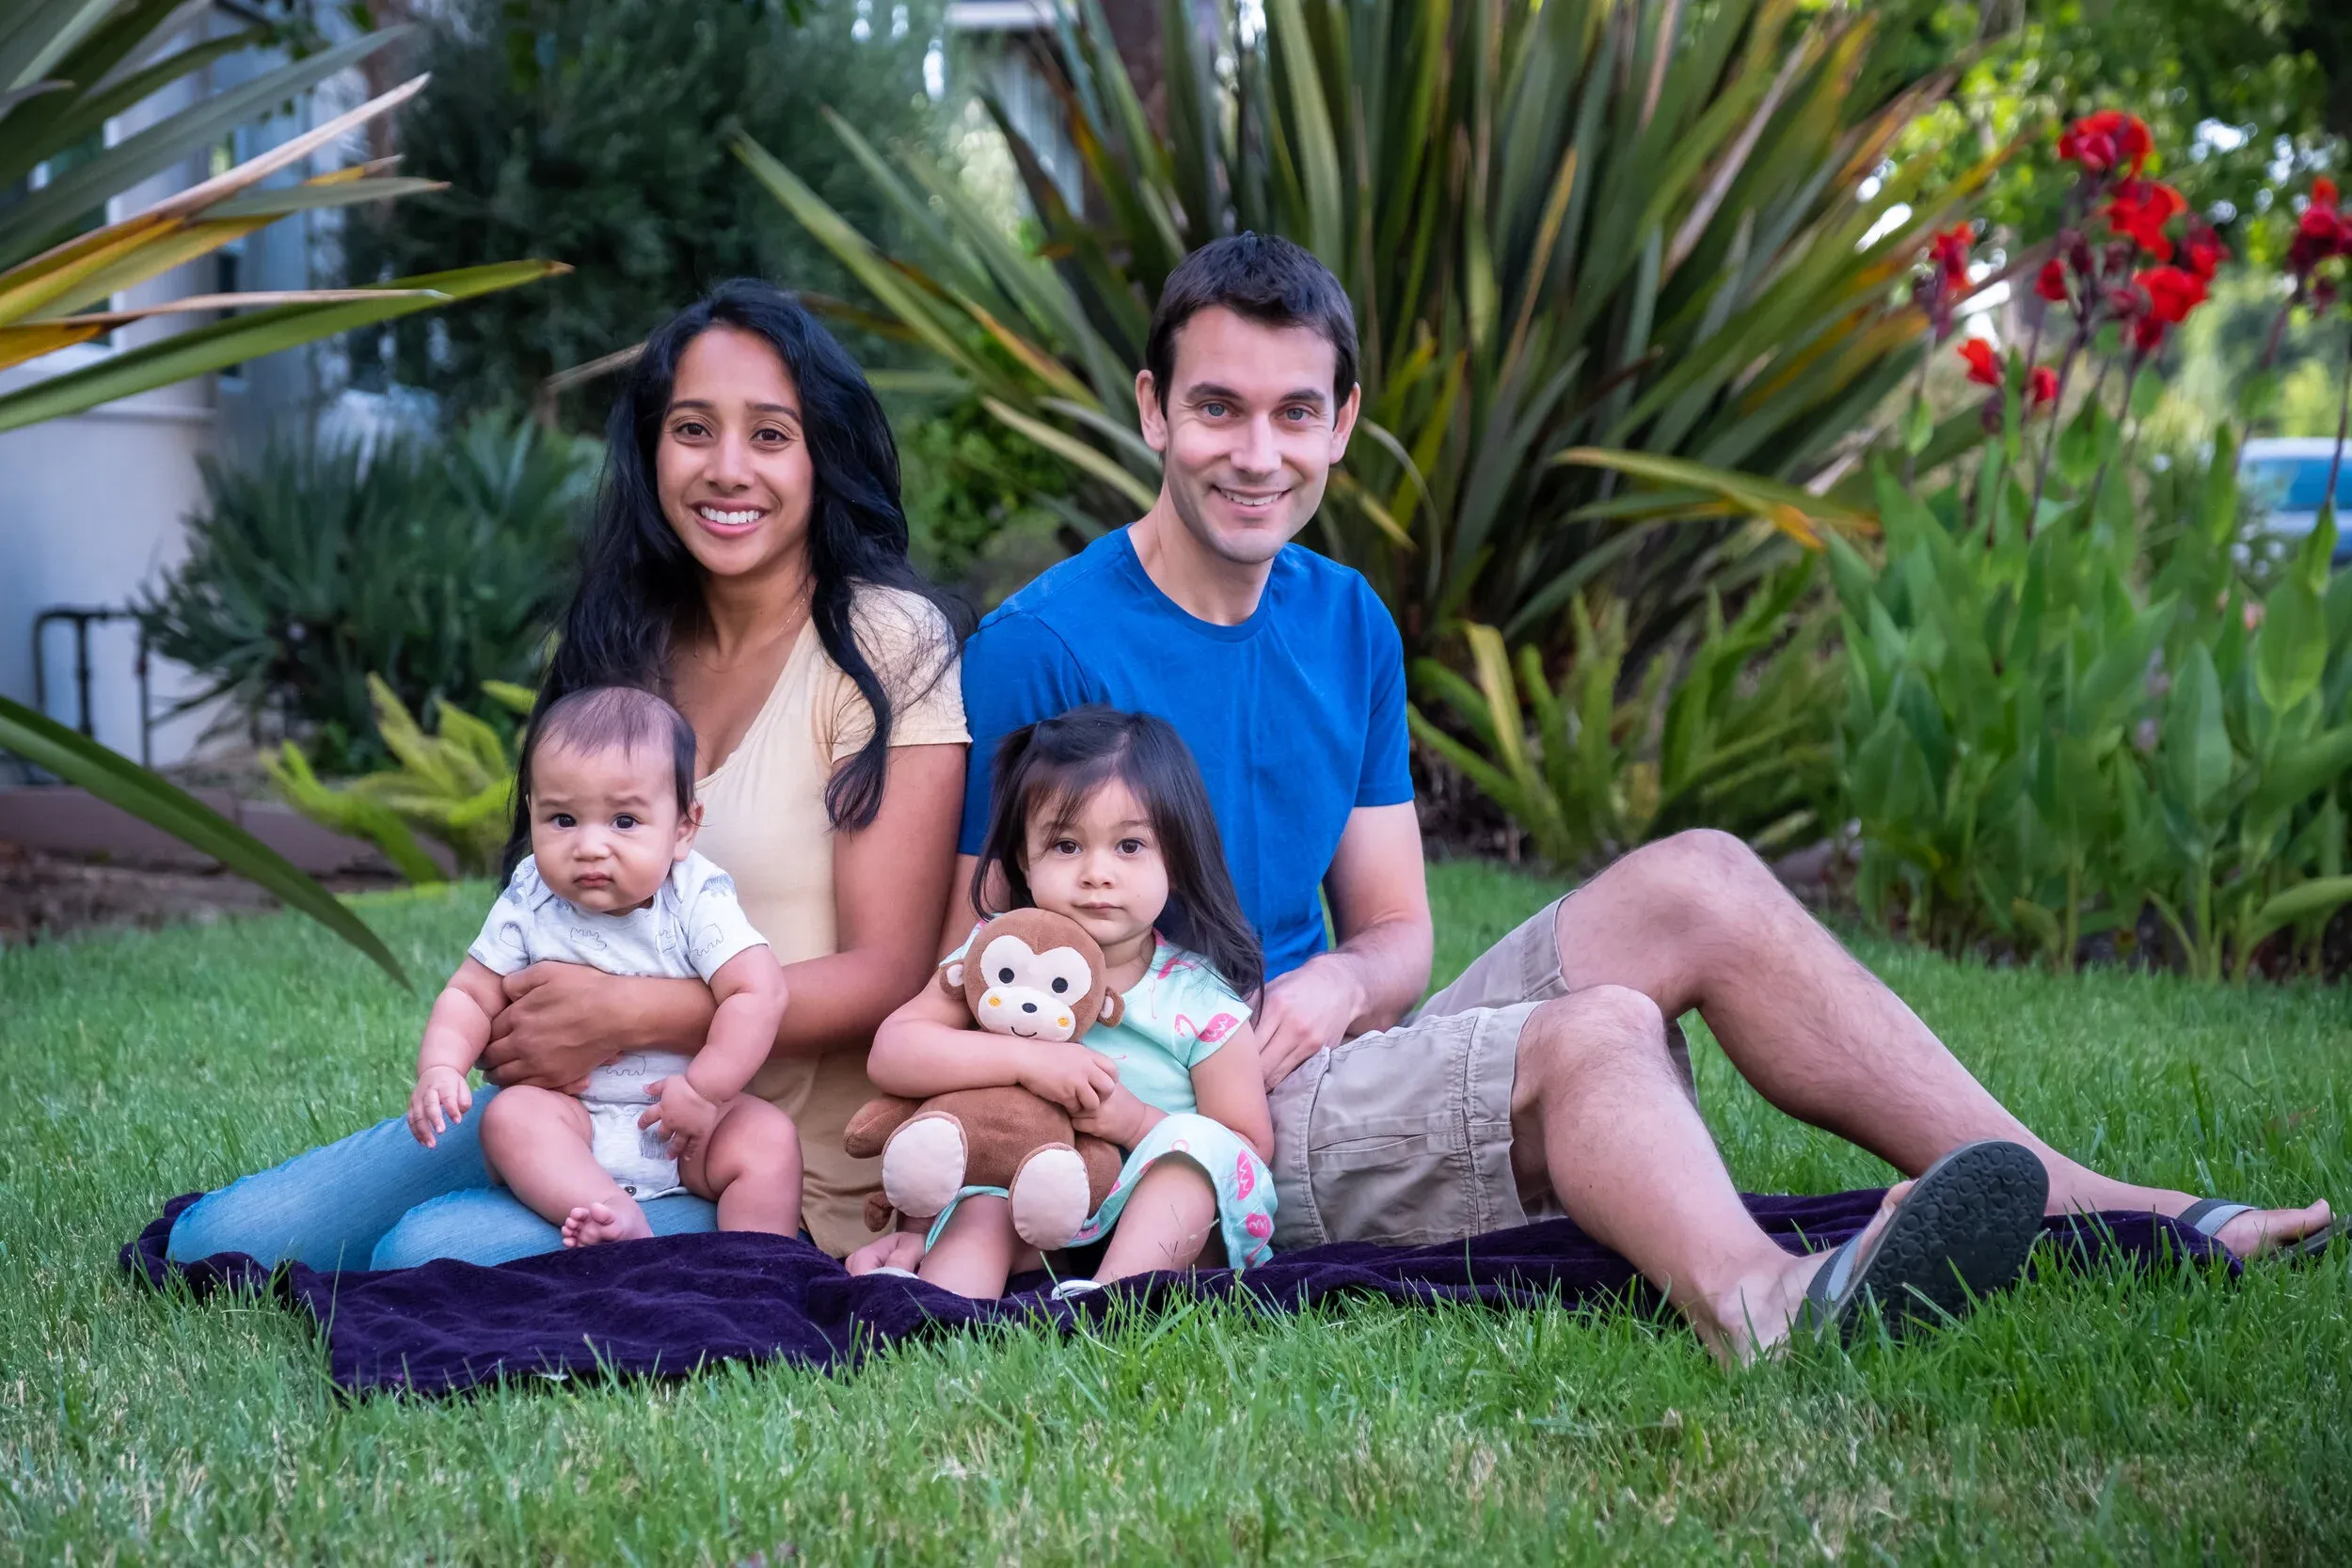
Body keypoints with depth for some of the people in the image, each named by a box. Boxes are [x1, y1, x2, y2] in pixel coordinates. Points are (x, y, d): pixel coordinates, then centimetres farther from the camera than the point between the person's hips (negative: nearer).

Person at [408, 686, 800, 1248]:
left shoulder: (699, 902, -10)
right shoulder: (528, 906, -3)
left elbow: (759, 993, -18)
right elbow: (470, 996, 3)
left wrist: (703, 1089, -22)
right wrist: (439, 1068, -16)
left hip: (684, 1136, -1)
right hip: (571, 1121, 1)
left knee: (769, 1137, -24)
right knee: (509, 1117, -28)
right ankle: (622, 1221, -45)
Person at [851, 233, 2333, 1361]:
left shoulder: (1349, 625, 12)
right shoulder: (1041, 646, -9)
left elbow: (1399, 930, 13)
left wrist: (1339, 984, -11)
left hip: (1335, 1065, 7)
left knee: (1700, 882, -9)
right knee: (1596, 1034, -31)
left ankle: (2084, 1205, -15)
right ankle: (1767, 1309, -65)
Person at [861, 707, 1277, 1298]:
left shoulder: (1200, 999, -8)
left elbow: (1251, 1149, -3)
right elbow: (891, 1052, -12)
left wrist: (1137, 1122, -19)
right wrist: (1026, 1059, -25)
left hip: (1169, 1226, -2)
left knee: (1196, 1141, -29)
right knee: (980, 1209, -27)